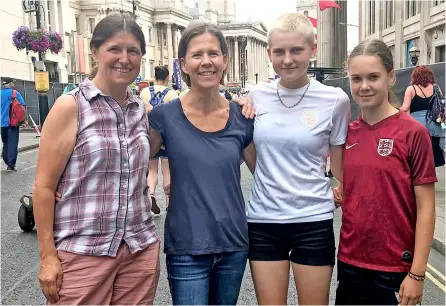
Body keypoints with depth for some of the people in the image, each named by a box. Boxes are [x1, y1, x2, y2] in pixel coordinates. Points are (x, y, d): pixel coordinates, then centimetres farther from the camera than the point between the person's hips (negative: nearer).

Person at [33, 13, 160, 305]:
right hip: (83, 252, -4)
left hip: (141, 249, 4)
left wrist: (150, 193, 4)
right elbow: (44, 186, -7)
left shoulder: (143, 110, 7)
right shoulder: (70, 106, -6)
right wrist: (48, 256, -9)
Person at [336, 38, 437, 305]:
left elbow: (426, 208, -10)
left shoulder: (413, 133, -11)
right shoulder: (347, 133, 2)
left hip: (395, 266, -4)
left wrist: (417, 273, -12)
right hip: (350, 261, 4)